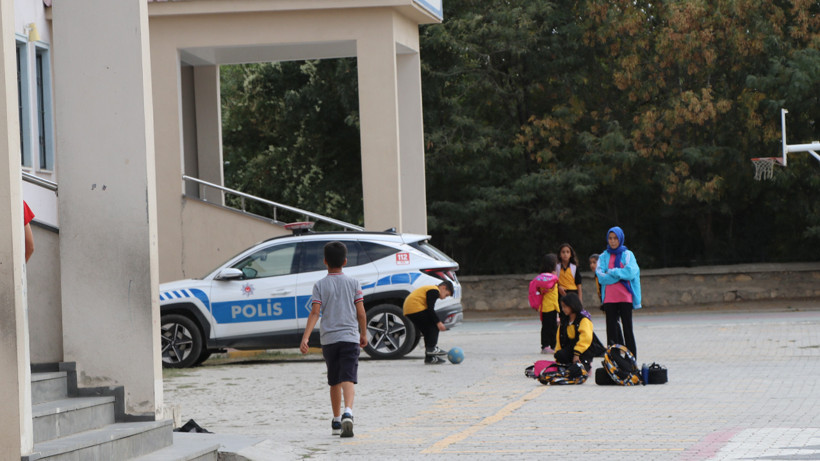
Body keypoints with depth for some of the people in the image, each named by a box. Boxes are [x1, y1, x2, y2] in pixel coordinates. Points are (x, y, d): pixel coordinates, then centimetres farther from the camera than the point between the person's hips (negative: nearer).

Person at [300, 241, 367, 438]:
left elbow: (315, 313, -9)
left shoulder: (320, 285, 1)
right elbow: (361, 313, 2)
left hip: (328, 339, 1)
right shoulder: (353, 283, 3)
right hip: (350, 337, -1)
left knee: (334, 382, 14)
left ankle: (336, 421, 23)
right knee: (348, 379, -11)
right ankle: (348, 412, -35)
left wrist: (305, 337, -12)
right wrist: (363, 334, 16)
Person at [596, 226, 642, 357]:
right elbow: (600, 276, -5)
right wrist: (620, 275, -9)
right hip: (609, 298, 2)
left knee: (627, 327, -1)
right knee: (612, 328, 0)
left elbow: (631, 272, -11)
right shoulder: (603, 257, 10)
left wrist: (612, 272, -8)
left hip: (625, 297, -2)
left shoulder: (628, 255, 6)